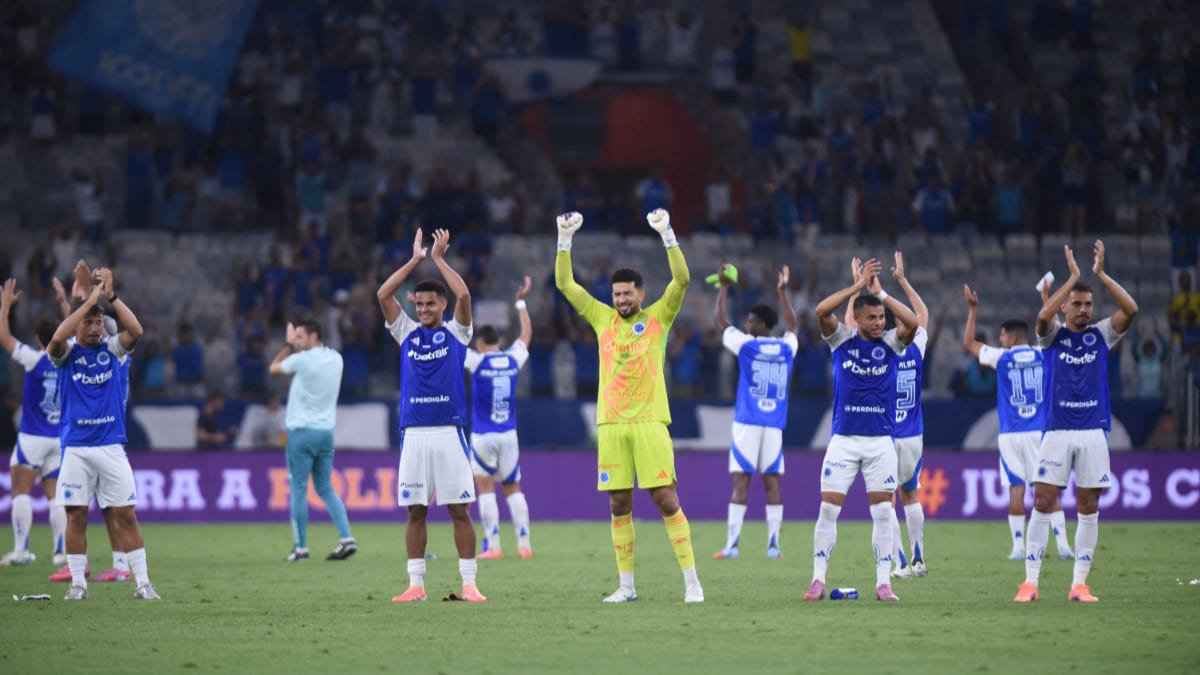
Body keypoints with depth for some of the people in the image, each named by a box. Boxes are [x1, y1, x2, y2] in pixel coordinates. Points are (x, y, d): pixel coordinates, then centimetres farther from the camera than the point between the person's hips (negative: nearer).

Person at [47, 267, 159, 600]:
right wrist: (89, 300, -22)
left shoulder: (113, 349, 5)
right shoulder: (67, 352, 1)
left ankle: (142, 582, 2)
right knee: (76, 515, 1)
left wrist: (111, 296, -18)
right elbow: (57, 338, -23)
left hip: (111, 446, 1)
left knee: (125, 515, 0)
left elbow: (136, 331, -14)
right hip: (75, 447, -1)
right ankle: (78, 583, 9)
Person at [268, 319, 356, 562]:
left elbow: (274, 368, 6)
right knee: (325, 488, 12)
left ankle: (301, 547, 1)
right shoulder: (336, 359, 8)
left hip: (302, 431, -6)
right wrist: (294, 346, 18)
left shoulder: (303, 359, -12)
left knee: (299, 489, 1)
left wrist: (288, 346, 18)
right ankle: (346, 538, -2)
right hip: (326, 432, 6)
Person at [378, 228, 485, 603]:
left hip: (448, 432, -3)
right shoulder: (407, 333, 12)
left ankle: (469, 584, -1)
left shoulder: (455, 333, 6)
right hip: (414, 433, 3)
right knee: (415, 510, 3)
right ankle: (416, 585, 6)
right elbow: (383, 295, 3)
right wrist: (415, 260, 2)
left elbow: (463, 295, -9)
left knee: (460, 509, -3)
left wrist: (438, 259, -2)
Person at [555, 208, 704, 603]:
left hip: (649, 422, -4)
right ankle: (626, 585, 10)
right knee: (619, 505, 4)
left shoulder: (657, 317, 4)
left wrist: (667, 234, -15)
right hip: (611, 423, 4)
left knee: (665, 499, -7)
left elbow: (682, 279, -7)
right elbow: (565, 283, 13)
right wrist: (565, 239, 5)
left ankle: (691, 581, -5)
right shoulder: (602, 318, 13)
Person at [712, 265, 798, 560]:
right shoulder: (786, 348, 7)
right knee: (772, 482, 4)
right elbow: (793, 325, 30)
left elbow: (720, 321, 10)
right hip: (775, 425, 3)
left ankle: (733, 543, -9)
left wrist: (723, 288, 21)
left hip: (747, 423, -3)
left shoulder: (746, 345, -4)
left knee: (741, 481, -5)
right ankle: (773, 544, 0)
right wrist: (782, 293, 40)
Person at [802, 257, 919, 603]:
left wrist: (880, 292, -10)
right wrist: (858, 286, -15)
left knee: (883, 511, -1)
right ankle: (818, 580, 2)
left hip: (881, 440, 1)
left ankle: (883, 582, 4)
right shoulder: (842, 339, 2)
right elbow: (821, 311, -14)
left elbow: (912, 322, -15)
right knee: (829, 508, -4)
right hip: (844, 438, -1)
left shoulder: (891, 344, 4)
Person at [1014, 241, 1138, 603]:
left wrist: (1101, 274, -10)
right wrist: (1072, 277, -17)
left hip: (1093, 433, 2)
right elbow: (1044, 315, -19)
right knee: (1043, 504, -6)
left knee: (1089, 508, 1)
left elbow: (1130, 309, -7)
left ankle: (1080, 584, 6)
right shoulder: (1053, 335, 4)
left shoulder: (1101, 335, 8)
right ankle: (1030, 582, -4)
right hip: (1057, 432, -2)